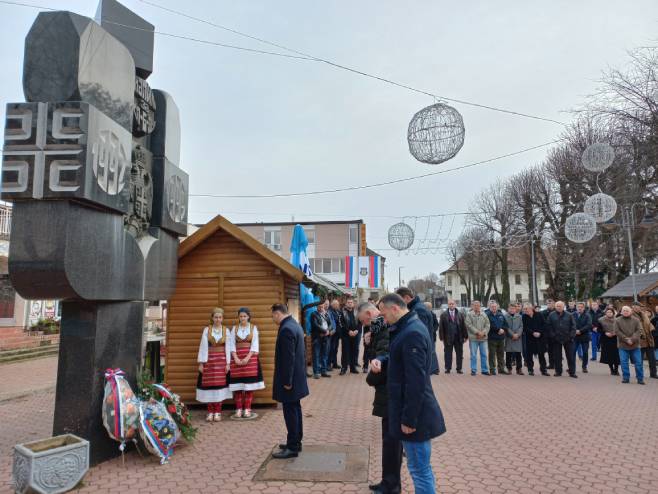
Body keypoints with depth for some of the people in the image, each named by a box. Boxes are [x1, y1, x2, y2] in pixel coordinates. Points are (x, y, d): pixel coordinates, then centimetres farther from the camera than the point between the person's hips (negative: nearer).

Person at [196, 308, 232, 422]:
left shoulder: (226, 330, 3)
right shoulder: (206, 330, 1)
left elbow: (228, 348, 3)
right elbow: (203, 347, 0)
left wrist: (228, 363, -1)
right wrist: (201, 363, -4)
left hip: (221, 360, 0)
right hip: (209, 360, 0)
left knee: (220, 384, -1)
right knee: (209, 384, -1)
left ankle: (218, 412, 7)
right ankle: (210, 412, 9)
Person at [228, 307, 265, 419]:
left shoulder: (253, 328, 3)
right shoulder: (234, 329, 8)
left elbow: (255, 345, -2)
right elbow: (232, 345, 2)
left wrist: (247, 358, -13)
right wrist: (235, 358, -11)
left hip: (250, 357, -1)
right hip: (237, 357, 1)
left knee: (249, 383, -3)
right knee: (238, 383, -1)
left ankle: (247, 409, 3)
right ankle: (238, 409, 4)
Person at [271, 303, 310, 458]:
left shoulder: (286, 329, -22)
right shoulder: (294, 324, 9)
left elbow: (288, 358, -24)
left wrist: (286, 381, -18)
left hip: (289, 380, -10)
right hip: (296, 377, 10)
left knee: (290, 412, -1)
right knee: (295, 410, 17)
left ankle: (292, 447, 8)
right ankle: (296, 442, 29)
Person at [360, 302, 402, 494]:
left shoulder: (388, 329, -19)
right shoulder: (383, 327, 12)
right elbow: (378, 355, 15)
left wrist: (370, 379, -8)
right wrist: (371, 341, -3)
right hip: (392, 394, 10)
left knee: (390, 440, 1)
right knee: (392, 440, 17)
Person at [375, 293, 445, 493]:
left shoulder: (412, 333, -23)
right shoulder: (408, 328, 10)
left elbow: (416, 381, -25)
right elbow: (401, 360, 19)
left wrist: (409, 418, -21)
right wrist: (380, 361, -1)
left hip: (415, 414, -10)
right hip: (413, 410, 10)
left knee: (420, 470, 3)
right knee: (421, 468, 21)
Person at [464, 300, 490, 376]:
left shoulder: (484, 315, 12)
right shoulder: (469, 315, 0)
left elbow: (487, 325, 6)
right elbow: (469, 325, -9)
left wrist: (483, 333, -10)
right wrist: (477, 332, -14)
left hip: (483, 338, 3)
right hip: (473, 338, -3)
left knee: (484, 355, 8)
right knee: (473, 355, 0)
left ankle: (484, 370, 17)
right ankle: (473, 370, 7)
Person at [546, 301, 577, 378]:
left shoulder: (569, 315, 2)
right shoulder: (551, 315, 1)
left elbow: (573, 326, 1)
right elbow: (549, 327, 2)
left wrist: (571, 336, -8)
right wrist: (553, 335, -7)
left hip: (568, 339, 0)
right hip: (556, 339, 0)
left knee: (571, 356, 4)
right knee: (557, 356, 6)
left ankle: (572, 372, 13)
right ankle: (558, 371, 16)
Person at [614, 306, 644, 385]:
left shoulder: (636, 320, 5)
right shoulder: (617, 320, 2)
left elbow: (639, 331, -5)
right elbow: (617, 332, -6)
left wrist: (632, 339, -17)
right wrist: (626, 339, -15)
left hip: (635, 345, 1)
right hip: (623, 345, -1)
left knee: (638, 362, 4)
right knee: (624, 362, 0)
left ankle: (640, 378, 15)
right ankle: (626, 378, 10)